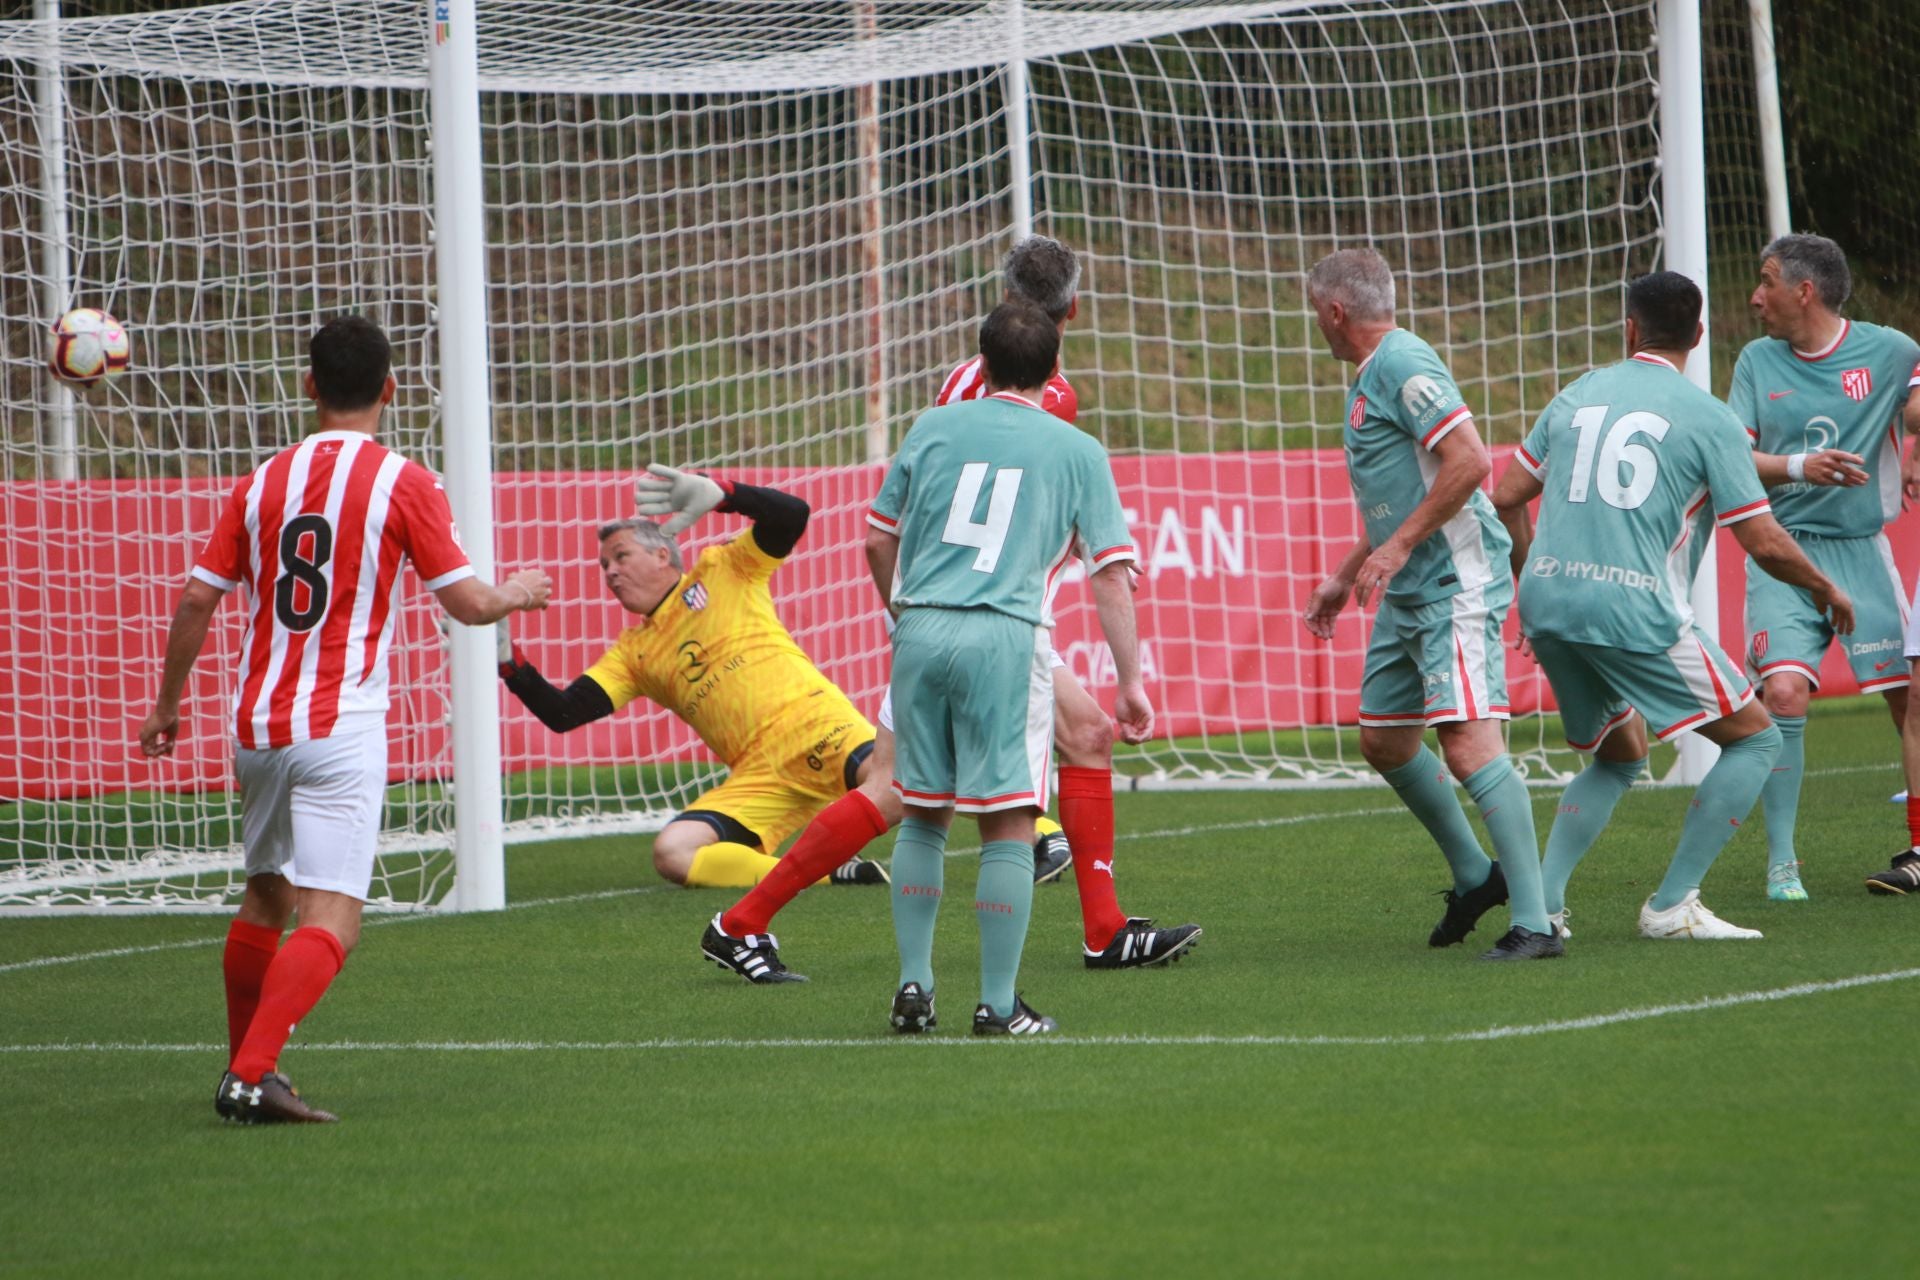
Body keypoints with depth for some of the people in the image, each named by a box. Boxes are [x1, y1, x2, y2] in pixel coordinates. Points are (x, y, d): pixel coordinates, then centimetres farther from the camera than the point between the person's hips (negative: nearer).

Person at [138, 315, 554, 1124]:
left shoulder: (264, 482, 8)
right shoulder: (402, 483, -5)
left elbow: (197, 601, 9)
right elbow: (468, 603, -5)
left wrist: (167, 705, 20)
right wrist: (517, 594, 18)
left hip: (257, 724, 5)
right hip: (341, 730, -5)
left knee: (265, 897, 23)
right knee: (330, 921, -8)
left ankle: (244, 1064, 30)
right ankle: (250, 1075, -24)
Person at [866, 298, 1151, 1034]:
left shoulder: (933, 430, 10)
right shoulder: (1076, 451, 5)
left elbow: (879, 541, 15)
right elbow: (1111, 573, 3)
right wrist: (1130, 682, 7)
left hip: (920, 633, 3)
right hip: (1004, 637, -3)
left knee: (923, 814, 15)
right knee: (1008, 823, 1)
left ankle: (914, 984, 15)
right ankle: (998, 1003, -1)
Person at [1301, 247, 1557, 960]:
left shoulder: (1403, 365, -13)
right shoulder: (1371, 376, 19)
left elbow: (1469, 461, -23)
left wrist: (1398, 546, -20)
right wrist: (1346, 576, 30)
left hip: (1456, 581, -11)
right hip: (1408, 591, 11)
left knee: (1468, 745, -18)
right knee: (1384, 741, 17)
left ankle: (1534, 923, -20)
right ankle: (1474, 876, 31)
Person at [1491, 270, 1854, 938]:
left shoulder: (1577, 396, 14)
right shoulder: (1707, 417, 0)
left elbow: (1506, 498, 18)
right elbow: (1764, 543, -2)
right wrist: (1825, 590, 16)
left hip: (1546, 603, 6)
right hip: (1634, 608, -6)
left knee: (1618, 757, 25)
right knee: (1755, 738, 7)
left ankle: (1543, 899, 9)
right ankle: (1672, 905, 0)